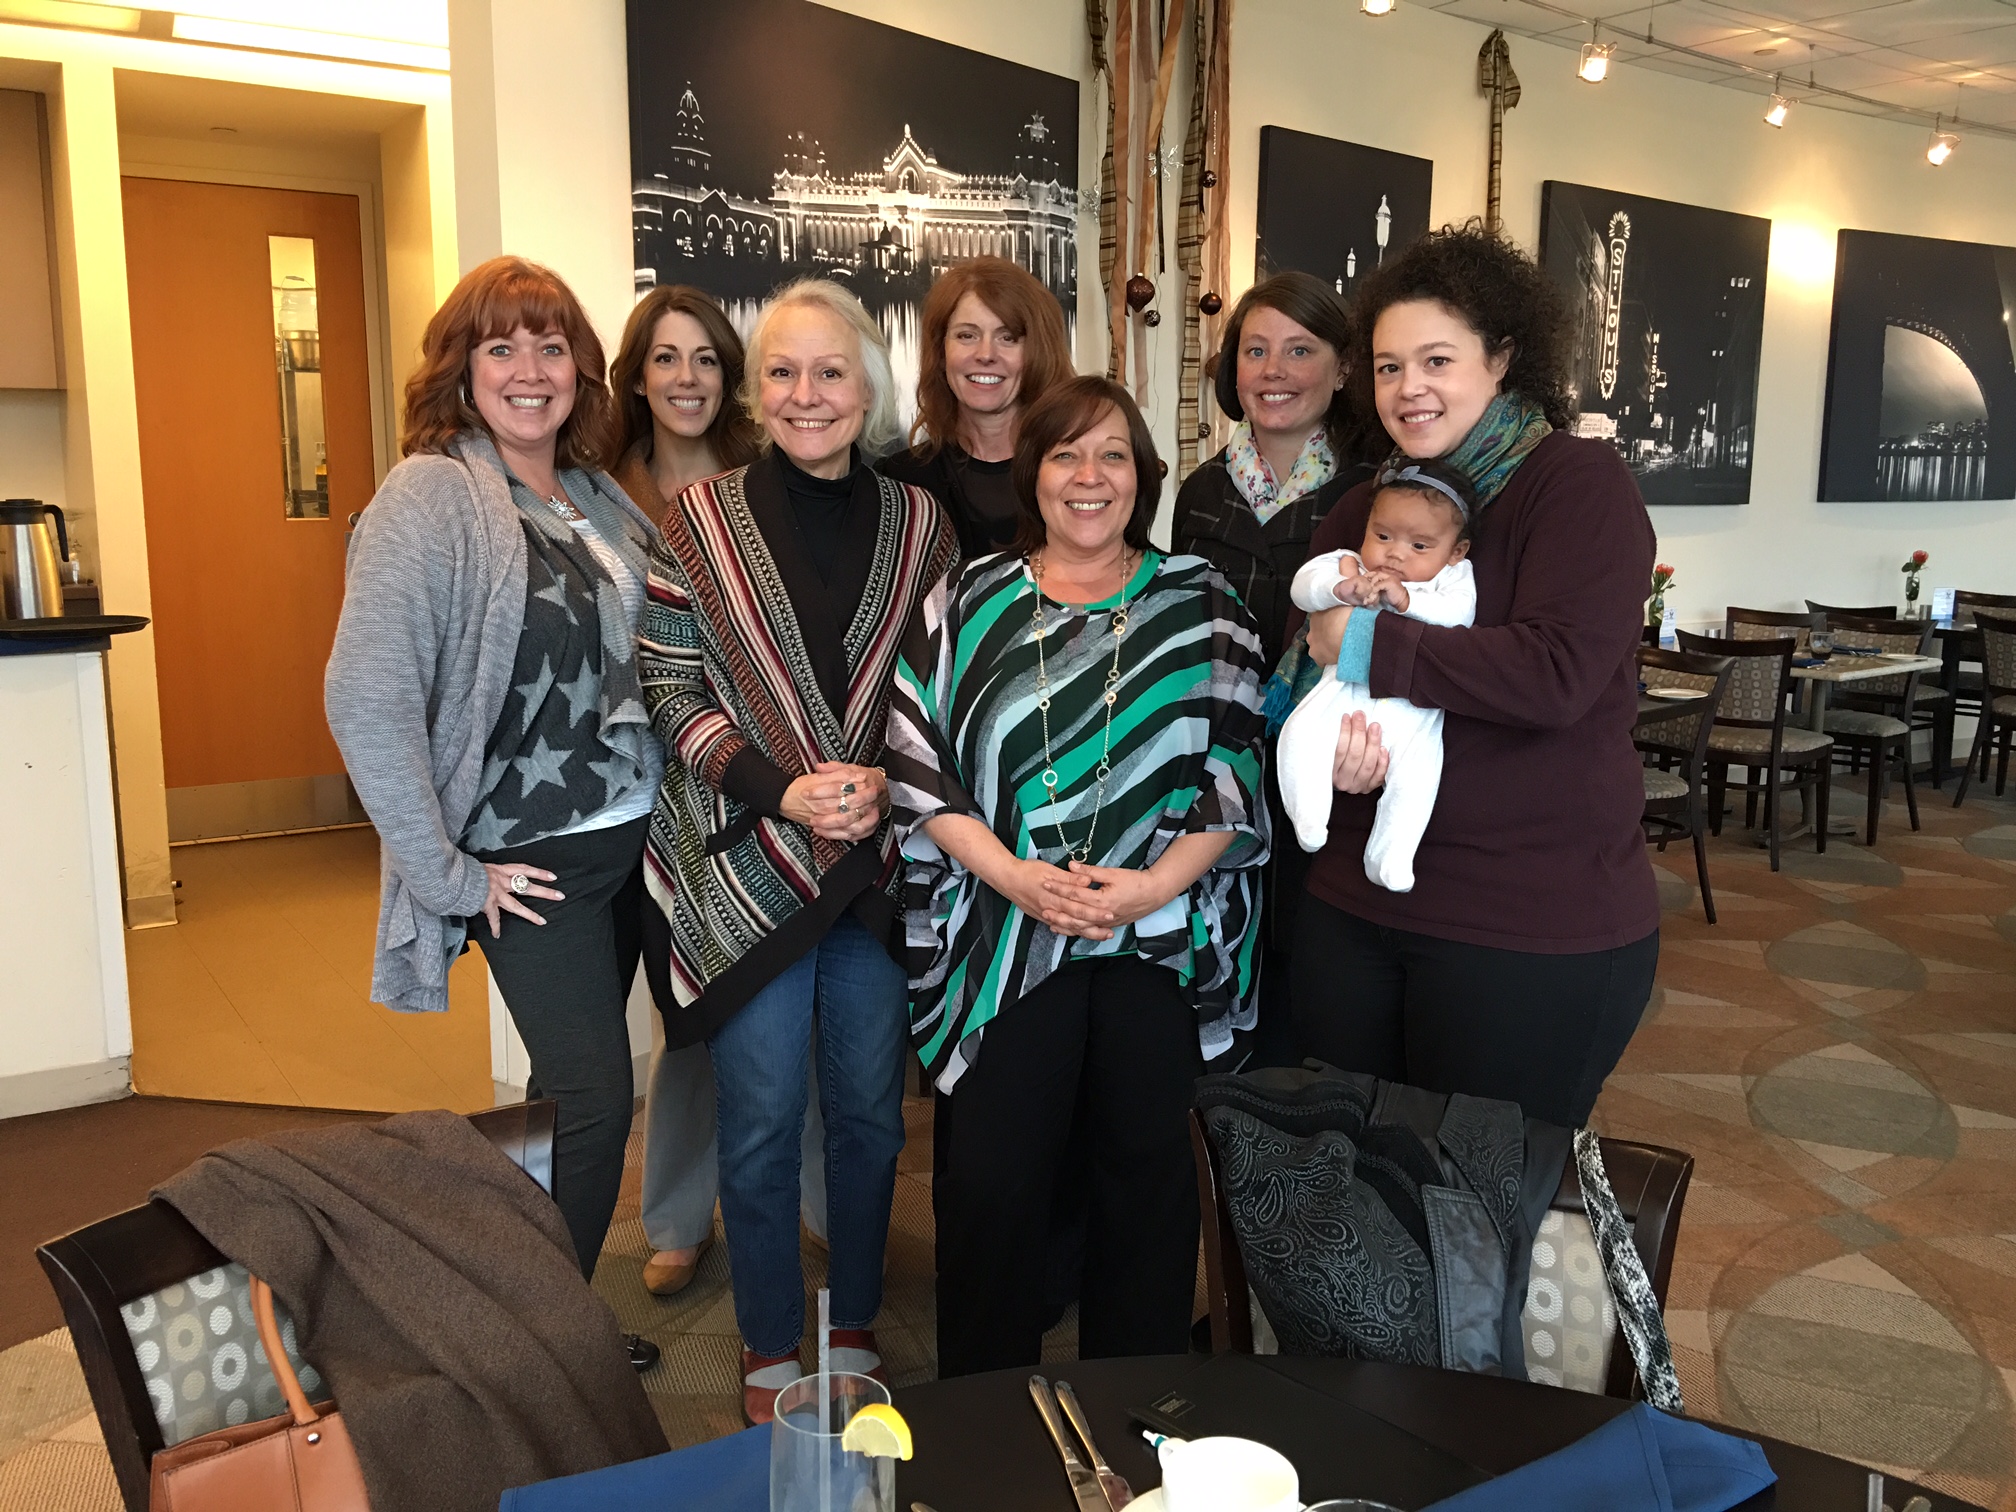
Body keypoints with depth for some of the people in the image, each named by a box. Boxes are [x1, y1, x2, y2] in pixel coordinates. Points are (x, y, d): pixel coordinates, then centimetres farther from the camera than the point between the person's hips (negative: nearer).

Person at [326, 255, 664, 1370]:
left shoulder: (598, 496, 8)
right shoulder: (431, 497, -15)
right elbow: (365, 699, -22)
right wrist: (449, 875, -19)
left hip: (623, 838, 7)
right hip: (532, 860, -7)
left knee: (573, 1089, 17)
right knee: (598, 1102, -4)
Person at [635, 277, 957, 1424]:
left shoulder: (918, 522, 2)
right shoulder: (702, 519, -3)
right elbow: (673, 691, -4)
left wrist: (883, 784, -12)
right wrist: (780, 790, -15)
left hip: (878, 862, 2)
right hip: (747, 860, -2)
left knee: (871, 1107, 14)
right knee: (762, 1120, 8)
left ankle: (856, 1327, 35)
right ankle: (771, 1349, 29)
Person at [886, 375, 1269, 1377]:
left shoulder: (1200, 605, 6)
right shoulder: (967, 604, 6)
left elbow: (1236, 769, 1)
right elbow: (917, 768, 0)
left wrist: (1157, 882, -13)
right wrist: (1011, 874, -13)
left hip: (1159, 943, 1)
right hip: (1002, 944, 0)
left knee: (1147, 1174, 10)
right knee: (989, 1184, 3)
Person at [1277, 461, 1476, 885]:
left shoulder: (1454, 577, 14)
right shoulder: (1349, 565, 17)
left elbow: (1458, 614, -5)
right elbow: (1303, 584, 3)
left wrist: (1406, 599, -18)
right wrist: (1340, 588, -17)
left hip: (1410, 705, -1)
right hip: (1345, 689, 1)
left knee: (1415, 771, -23)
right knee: (1299, 734, -23)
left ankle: (1388, 858, -15)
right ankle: (1307, 820, -11)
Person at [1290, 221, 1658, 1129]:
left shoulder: (1579, 484, -8)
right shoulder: (1360, 512, 11)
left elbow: (1557, 673, -22)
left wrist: (1366, 645, -16)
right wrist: (1333, 733, -10)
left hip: (1533, 932, -6)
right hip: (1355, 907, 6)